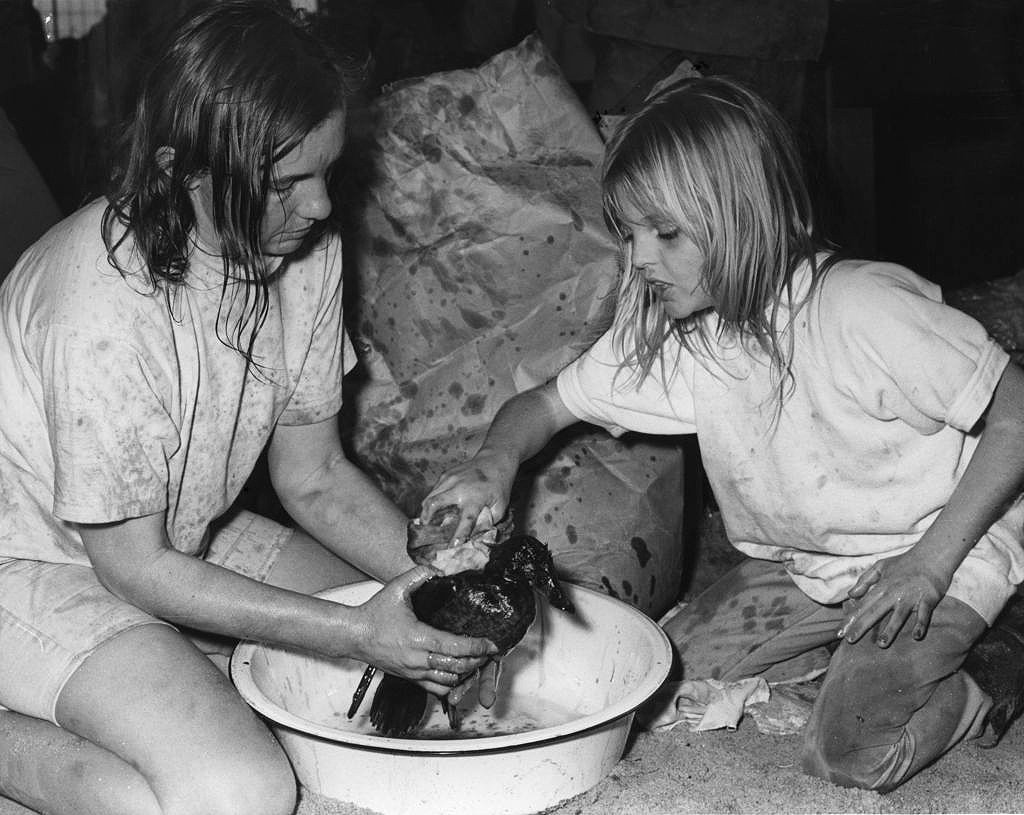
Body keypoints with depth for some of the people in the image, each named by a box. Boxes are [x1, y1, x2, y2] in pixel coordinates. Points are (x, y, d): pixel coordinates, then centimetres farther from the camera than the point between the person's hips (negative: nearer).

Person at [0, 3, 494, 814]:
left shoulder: (305, 250, -10)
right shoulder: (103, 305, -32)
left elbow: (314, 476, -1)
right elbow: (132, 564, -23)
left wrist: (440, 576, -16)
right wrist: (356, 634, -26)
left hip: (184, 534, 8)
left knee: (431, 639, 4)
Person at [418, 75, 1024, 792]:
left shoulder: (860, 311, -29)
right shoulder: (662, 334, -10)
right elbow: (546, 404, 0)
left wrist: (929, 564, -24)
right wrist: (497, 461, -24)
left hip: (943, 548, -6)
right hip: (803, 563, 7)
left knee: (847, 755, -23)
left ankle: (961, 698, 8)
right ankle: (857, 663, 13)